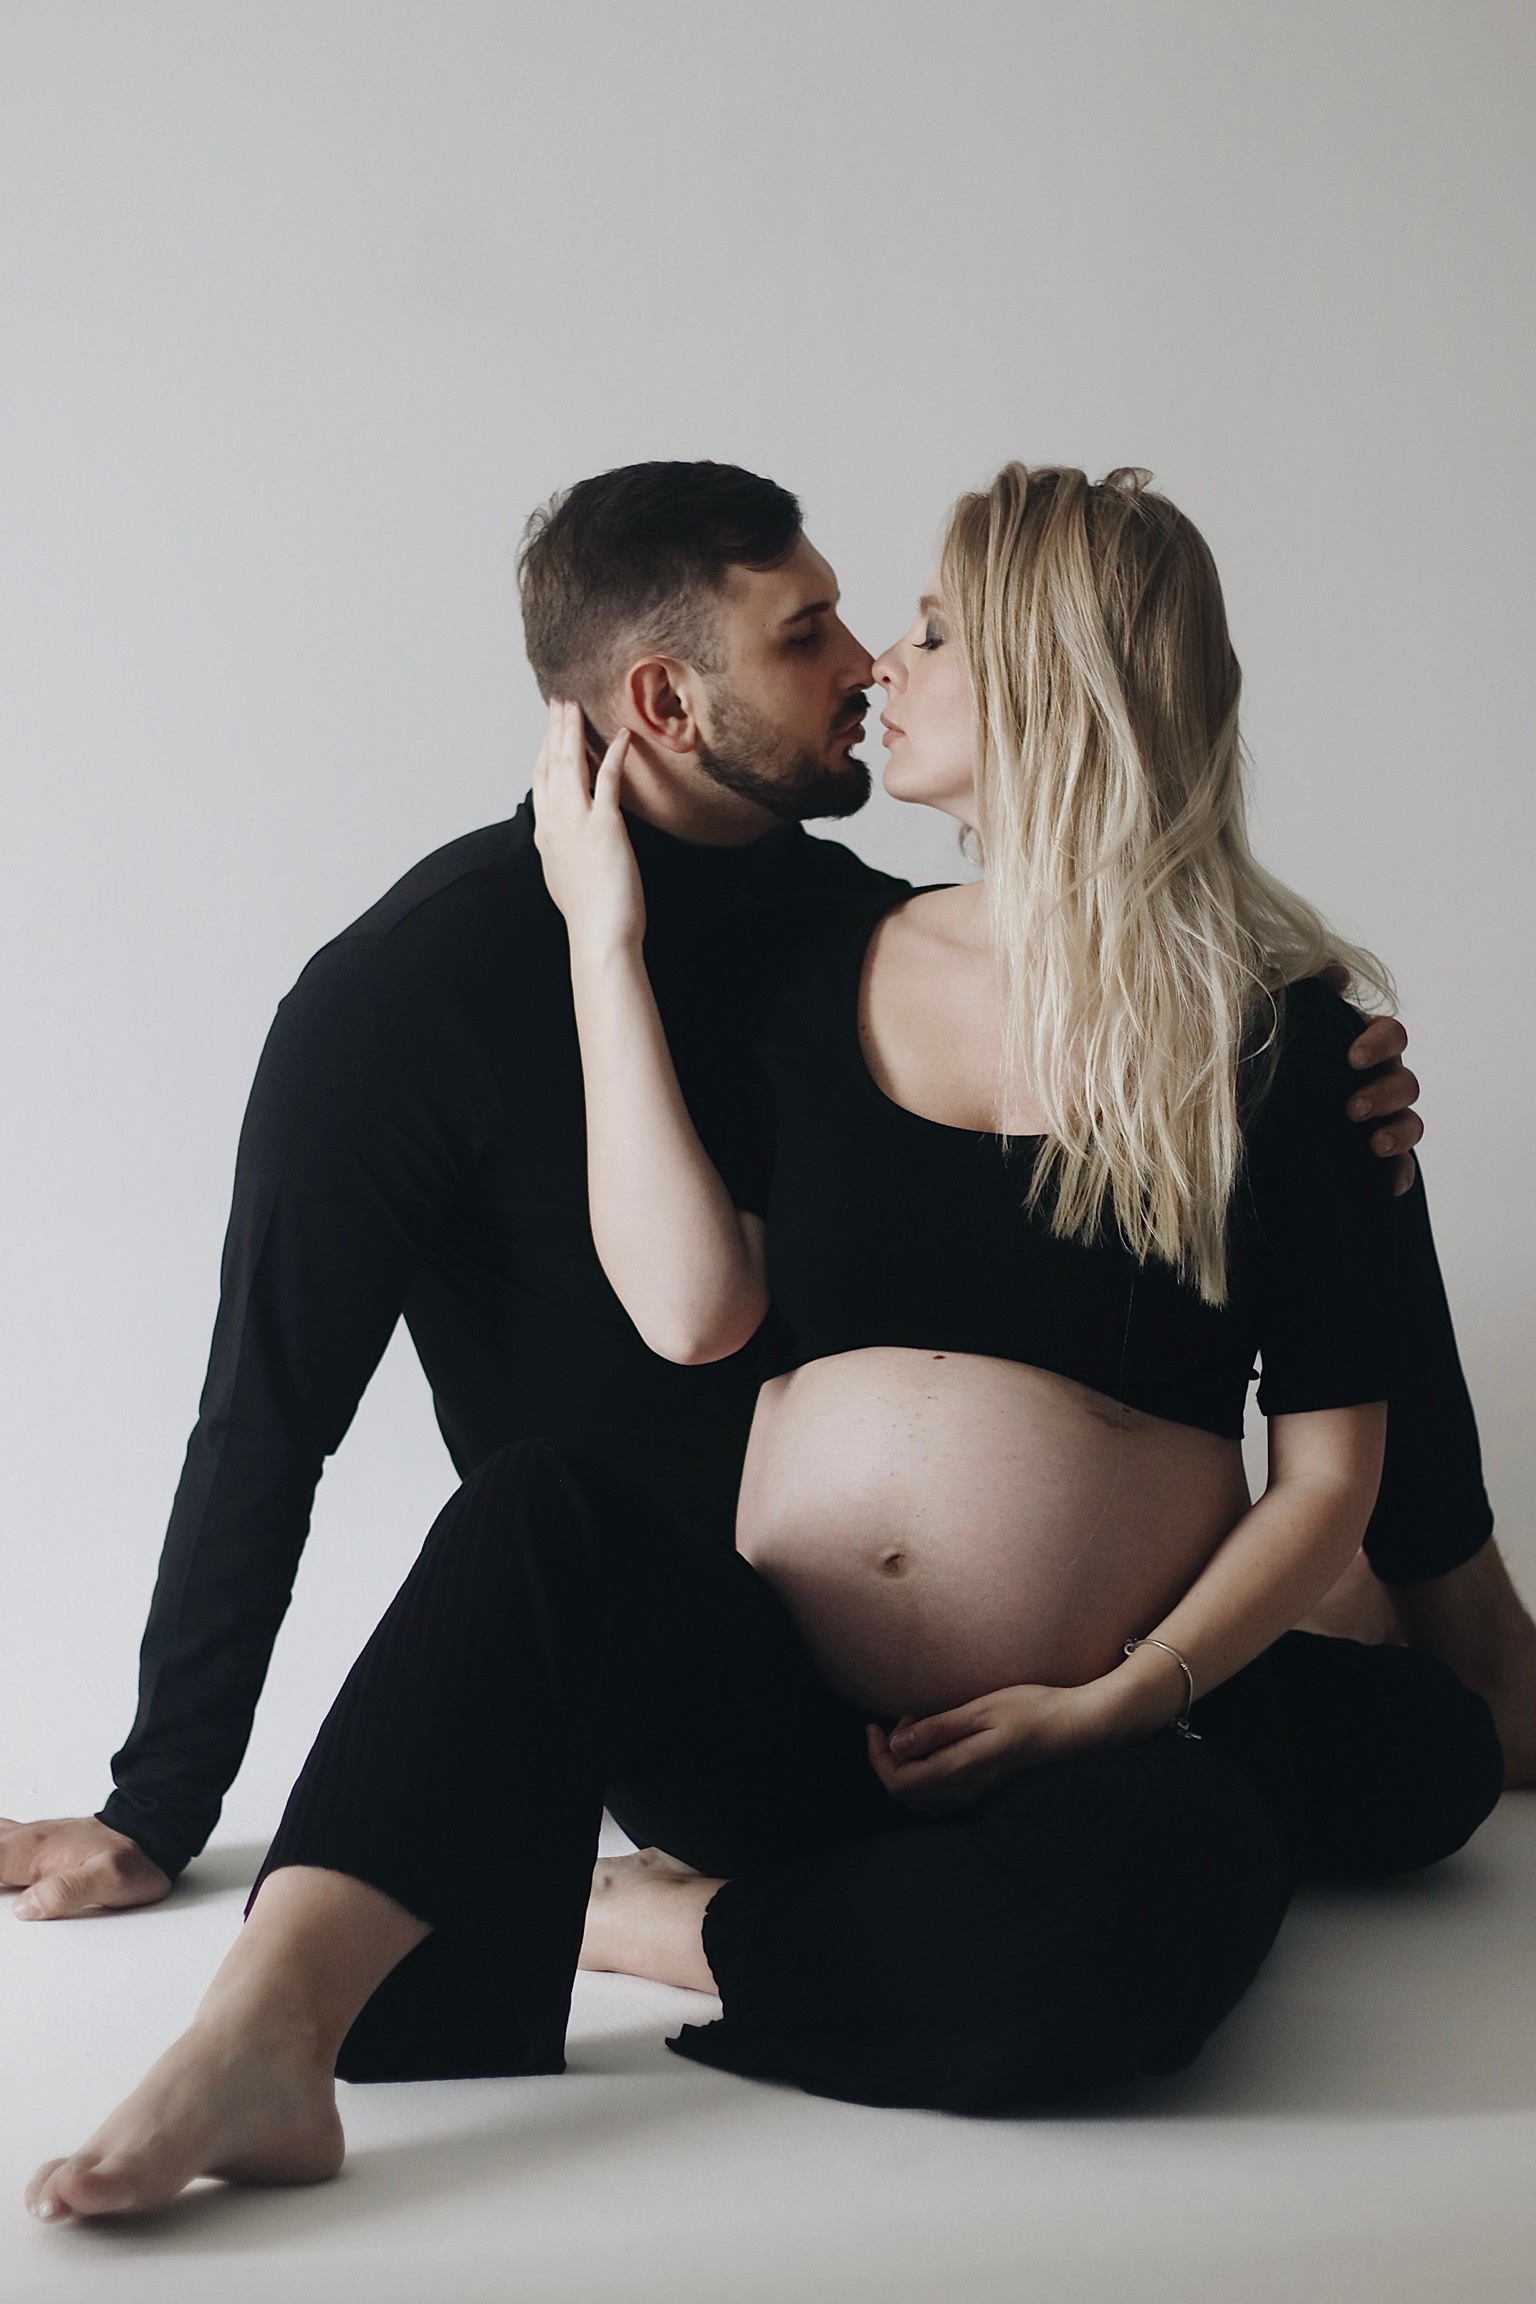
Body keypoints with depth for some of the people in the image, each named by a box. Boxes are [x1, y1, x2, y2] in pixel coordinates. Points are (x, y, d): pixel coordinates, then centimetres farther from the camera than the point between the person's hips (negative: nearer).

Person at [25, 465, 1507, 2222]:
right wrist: (603, 937, -1)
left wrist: (1119, 1706, -13)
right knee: (539, 1506, -26)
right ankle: (263, 2038, -39)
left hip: (1095, 1740, -2)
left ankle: (623, 1924, -19)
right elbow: (690, 1311, -5)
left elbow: (1329, 1472, 0)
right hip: (780, 1721, 3)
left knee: (1161, 1883, -37)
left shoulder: (1276, 1027, 1)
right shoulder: (820, 969, 10)